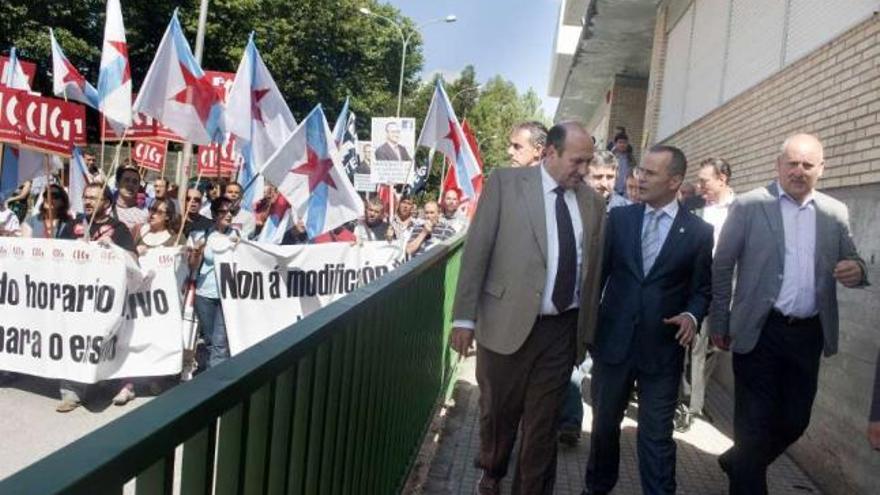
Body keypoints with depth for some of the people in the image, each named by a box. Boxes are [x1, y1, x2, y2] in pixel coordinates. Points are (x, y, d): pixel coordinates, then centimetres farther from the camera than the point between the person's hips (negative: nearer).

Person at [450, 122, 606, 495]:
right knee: (497, 412, 16)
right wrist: (464, 317, -9)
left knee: (544, 422, 11)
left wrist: (588, 329, 13)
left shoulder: (593, 202, 7)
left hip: (563, 329, 2)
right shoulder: (506, 182, -4)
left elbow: (594, 268, 11)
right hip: (508, 322, -2)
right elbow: (477, 251, -6)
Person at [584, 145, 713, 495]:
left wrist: (692, 315, -16)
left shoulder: (699, 231, -1)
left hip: (662, 348, -2)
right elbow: (599, 271, 5)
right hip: (613, 340, 3)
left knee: (657, 435, 4)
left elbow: (702, 288, 4)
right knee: (604, 424, 18)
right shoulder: (619, 217, 3)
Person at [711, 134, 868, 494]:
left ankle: (737, 462, 39)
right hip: (760, 331, -4)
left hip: (809, 334, 5)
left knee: (795, 421, 14)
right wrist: (720, 325, -1)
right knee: (755, 424, 3)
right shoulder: (748, 206, -4)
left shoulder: (835, 213, 8)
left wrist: (857, 270, -13)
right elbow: (722, 267, -1)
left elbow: (849, 263, 13)